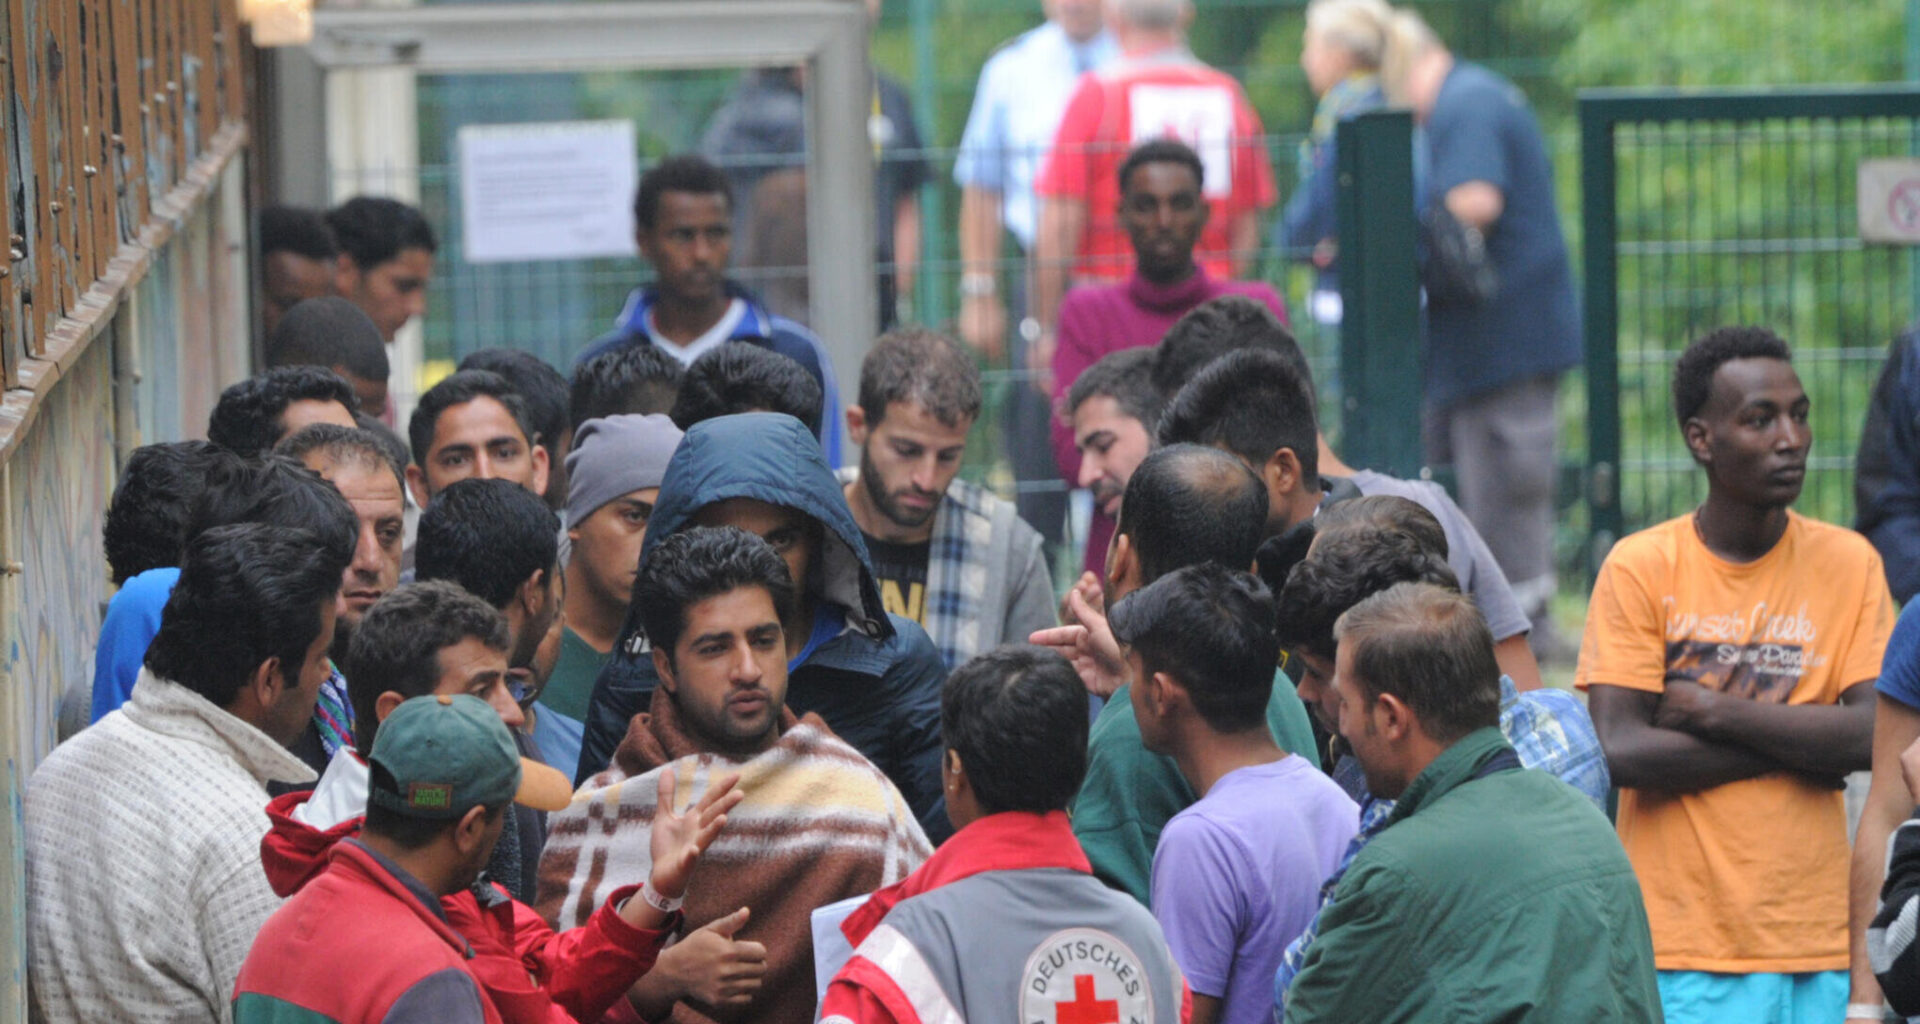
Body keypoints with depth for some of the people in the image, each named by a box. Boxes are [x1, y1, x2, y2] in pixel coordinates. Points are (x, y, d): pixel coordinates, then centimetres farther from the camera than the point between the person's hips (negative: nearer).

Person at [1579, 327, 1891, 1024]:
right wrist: (1805, 744, -6)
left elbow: (1875, 736, -3)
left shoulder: (1849, 564, 7)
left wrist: (1714, 712, -9)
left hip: (1817, 940, 3)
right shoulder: (1640, 568, 0)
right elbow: (1622, 751, -9)